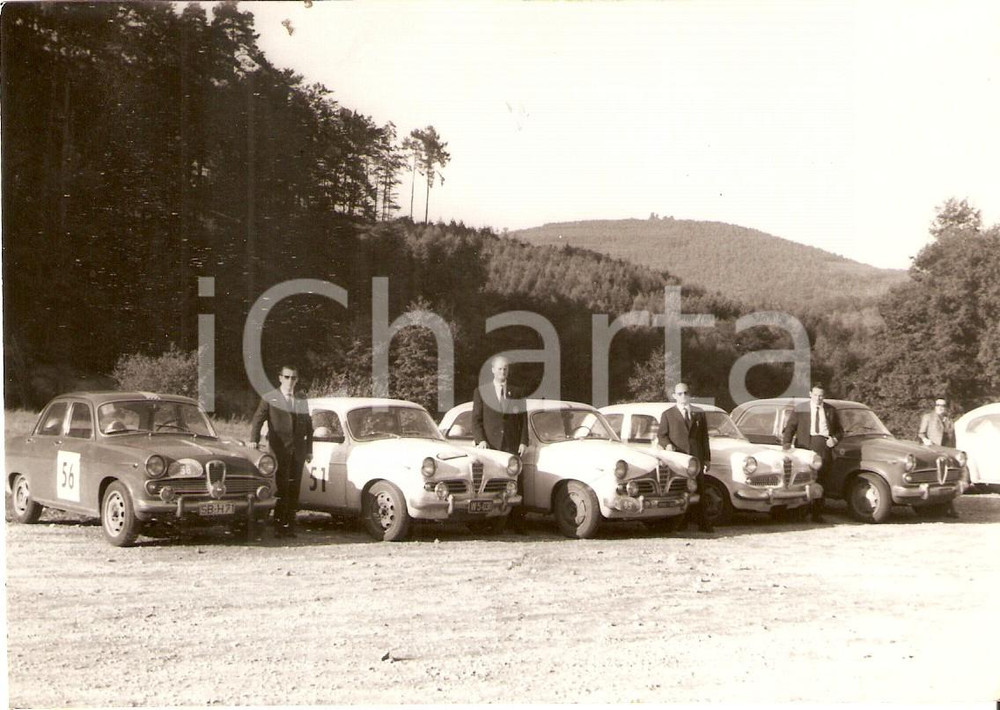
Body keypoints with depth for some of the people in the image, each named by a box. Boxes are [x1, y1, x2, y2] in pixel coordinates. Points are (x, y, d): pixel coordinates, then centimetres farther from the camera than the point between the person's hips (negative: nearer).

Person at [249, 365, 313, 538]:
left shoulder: (302, 402, 17)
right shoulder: (269, 399, 6)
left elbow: (308, 427, 19)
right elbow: (257, 420, -4)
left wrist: (309, 450, 11)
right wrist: (254, 439, -20)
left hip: (298, 452, 4)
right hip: (280, 451, -4)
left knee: (294, 490, 3)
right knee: (282, 489, -9)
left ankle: (290, 527, 7)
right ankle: (279, 526, -6)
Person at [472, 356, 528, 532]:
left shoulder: (516, 394, 15)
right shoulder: (480, 392, 10)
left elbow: (523, 420, 14)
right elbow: (476, 420, 5)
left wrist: (523, 442, 1)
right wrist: (480, 440, -8)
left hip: (512, 447, 1)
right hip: (490, 445, -1)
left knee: (516, 484, -7)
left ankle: (517, 524, -6)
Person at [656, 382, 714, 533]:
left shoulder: (699, 413, 14)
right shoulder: (667, 414, 7)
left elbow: (704, 436, 15)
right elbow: (661, 435, 5)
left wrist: (707, 458, 11)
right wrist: (667, 445, -17)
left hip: (696, 458, 2)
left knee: (700, 492, 2)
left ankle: (704, 524, 4)